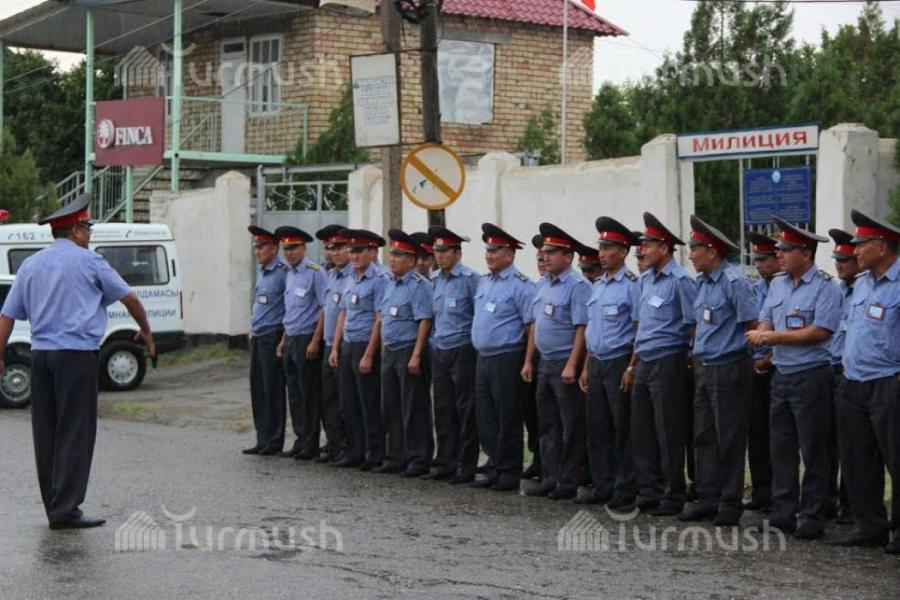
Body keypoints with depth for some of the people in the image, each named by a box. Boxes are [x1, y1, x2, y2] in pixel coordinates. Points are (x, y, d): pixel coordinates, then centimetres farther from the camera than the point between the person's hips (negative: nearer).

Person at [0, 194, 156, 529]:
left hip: (41, 354, 6)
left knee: (46, 432, 9)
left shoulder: (31, 265, 14)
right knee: (75, 433, -6)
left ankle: (54, 507, 13)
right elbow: (129, 298, 6)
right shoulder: (88, 261, -1)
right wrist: (145, 331, 22)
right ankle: (65, 509, -10)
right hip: (76, 354, -6)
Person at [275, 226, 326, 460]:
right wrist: (284, 340, 17)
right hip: (291, 341, 8)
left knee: (310, 394, -2)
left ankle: (311, 445, 3)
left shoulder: (315, 273, -11)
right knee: (294, 394, 10)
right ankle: (301, 441, 17)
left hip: (307, 340, -8)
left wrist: (315, 342, -18)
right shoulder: (289, 275, 14)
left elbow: (324, 309, -14)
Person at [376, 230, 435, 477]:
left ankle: (419, 460, 3)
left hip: (409, 352, -9)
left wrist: (416, 356, -22)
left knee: (414, 409, -4)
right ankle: (396, 458, 20)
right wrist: (384, 348, 17)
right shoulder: (391, 283, 13)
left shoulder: (419, 285, -14)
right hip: (389, 352, 9)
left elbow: (425, 322, -19)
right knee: (391, 408, 12)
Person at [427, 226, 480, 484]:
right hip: (439, 353, 7)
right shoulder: (437, 280, 12)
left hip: (462, 352, -7)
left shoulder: (470, 279, -10)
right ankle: (445, 463, 17)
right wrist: (434, 346, 16)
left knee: (466, 411, -2)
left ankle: (467, 467, 3)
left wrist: (478, 351, -10)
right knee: (443, 410, 10)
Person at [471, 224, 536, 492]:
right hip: (483, 358, 8)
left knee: (507, 420, -1)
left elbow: (532, 326, -13)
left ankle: (509, 473, 7)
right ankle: (496, 469, 19)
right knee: (485, 420, 10)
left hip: (506, 359, -8)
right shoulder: (483, 282, 13)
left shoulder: (520, 286, -11)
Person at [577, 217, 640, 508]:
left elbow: (641, 330, -13)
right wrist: (587, 367, 17)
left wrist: (632, 368, -18)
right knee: (597, 430, 10)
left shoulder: (632, 285, -10)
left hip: (619, 364, -8)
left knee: (623, 431, -2)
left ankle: (626, 491, 4)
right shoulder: (598, 286, 15)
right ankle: (602, 487, 17)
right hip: (597, 364, 8)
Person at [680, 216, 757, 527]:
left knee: (730, 439, -1)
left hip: (729, 369, -9)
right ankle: (707, 498, 17)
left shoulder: (734, 282, -15)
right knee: (704, 436, 10)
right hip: (704, 369, 9)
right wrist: (697, 357, 15)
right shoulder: (702, 282, 12)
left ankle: (730, 503, 6)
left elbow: (753, 326, -14)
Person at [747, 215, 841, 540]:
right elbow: (766, 320, 13)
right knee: (780, 446, 9)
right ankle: (783, 513, 17)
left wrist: (776, 337, -16)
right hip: (781, 375, 7)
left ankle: (813, 516, 6)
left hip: (811, 375, -7)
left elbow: (820, 331, -18)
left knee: (813, 450, -1)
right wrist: (761, 335, -11)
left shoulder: (825, 287, -10)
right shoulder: (777, 284, 12)